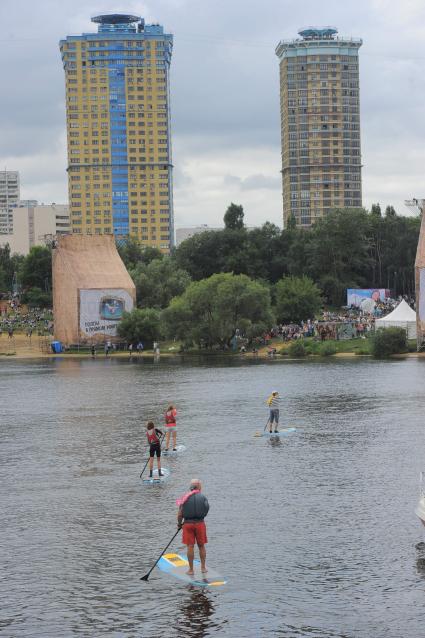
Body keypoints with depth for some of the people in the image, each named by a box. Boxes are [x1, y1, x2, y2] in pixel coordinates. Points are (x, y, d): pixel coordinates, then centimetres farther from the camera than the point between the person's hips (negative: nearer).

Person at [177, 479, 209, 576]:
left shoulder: (185, 498, -4)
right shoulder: (203, 497, -3)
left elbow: (180, 514, -4)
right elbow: (206, 510, 4)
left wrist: (179, 524, 13)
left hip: (188, 524, -1)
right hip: (200, 523, 1)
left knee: (190, 547, 2)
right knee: (201, 546, 14)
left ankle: (191, 569, 6)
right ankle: (203, 568, 20)